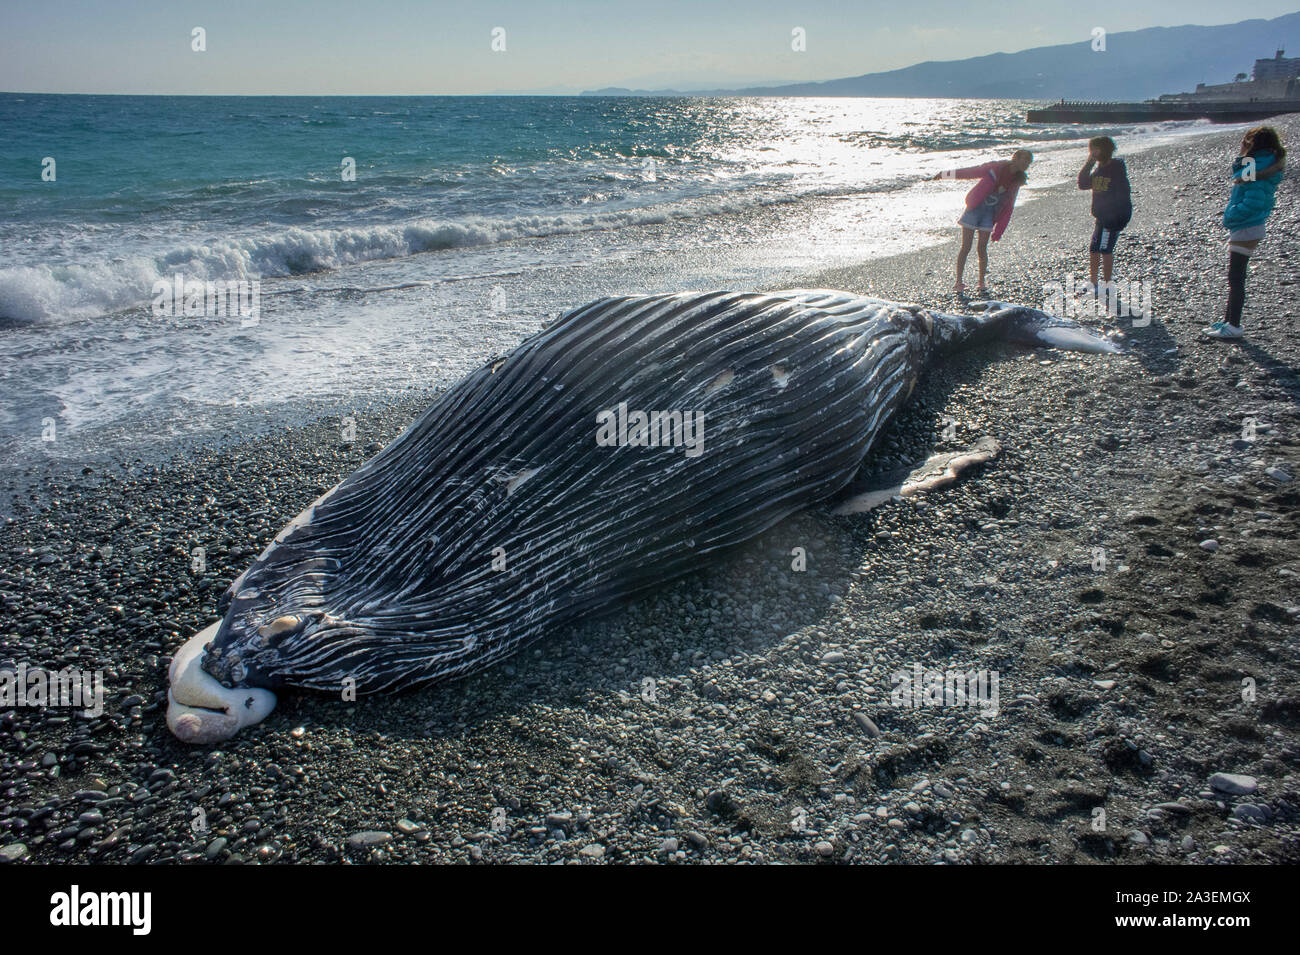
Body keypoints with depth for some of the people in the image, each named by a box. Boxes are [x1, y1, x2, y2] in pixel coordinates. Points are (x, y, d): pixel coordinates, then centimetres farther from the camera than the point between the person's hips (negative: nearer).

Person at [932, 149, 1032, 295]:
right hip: (974, 209, -3)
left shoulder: (1016, 181, 1)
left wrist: (998, 232, 3)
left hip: (989, 214, 3)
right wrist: (945, 174, -4)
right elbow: (971, 172, -7)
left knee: (982, 249, 0)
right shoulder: (995, 168, -13)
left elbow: (1008, 208, 5)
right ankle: (959, 283, 4)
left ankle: (981, 284, 11)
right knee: (965, 248, -3)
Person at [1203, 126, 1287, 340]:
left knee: (1235, 278, -6)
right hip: (1241, 228, 10)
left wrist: (1230, 217, -16)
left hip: (1246, 230, -10)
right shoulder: (1253, 166, 11)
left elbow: (1253, 203, -26)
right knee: (1234, 278, 15)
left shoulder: (1258, 169, -18)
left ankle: (1233, 326, -1)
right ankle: (1228, 321, 23)